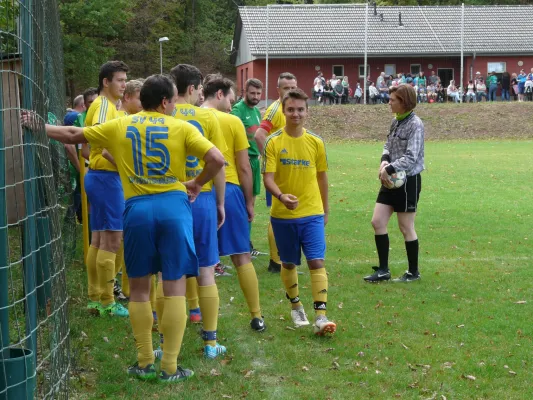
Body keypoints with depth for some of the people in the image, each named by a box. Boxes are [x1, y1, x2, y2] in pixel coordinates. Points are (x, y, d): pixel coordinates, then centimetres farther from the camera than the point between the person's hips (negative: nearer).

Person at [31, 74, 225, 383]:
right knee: (175, 288, 3)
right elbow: (217, 159, -8)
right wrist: (197, 183, 9)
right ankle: (170, 368, 5)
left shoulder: (119, 127, 10)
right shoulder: (181, 128, 3)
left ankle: (145, 363, 18)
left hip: (137, 209, 2)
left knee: (139, 288, 14)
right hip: (173, 206, -2)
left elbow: (72, 135, 18)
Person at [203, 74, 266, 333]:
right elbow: (244, 168, 0)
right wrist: (249, 201, 9)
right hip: (228, 191, -2)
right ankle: (256, 316, 10)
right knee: (242, 256, 6)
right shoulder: (233, 122, -2)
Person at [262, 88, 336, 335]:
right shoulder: (274, 143, -5)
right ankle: (296, 307, 34)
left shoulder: (316, 142, 2)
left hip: (312, 213, 0)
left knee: (317, 262, -10)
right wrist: (281, 196, -31)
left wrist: (325, 208, 19)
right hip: (283, 214, 0)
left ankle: (320, 317, -12)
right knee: (289, 264, 12)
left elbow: (321, 176, 12)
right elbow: (268, 177, -11)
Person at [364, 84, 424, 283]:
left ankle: (413, 272, 18)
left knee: (406, 228, 3)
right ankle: (383, 270, 14)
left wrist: (389, 169, -22)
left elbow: (411, 158, -21)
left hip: (408, 181, -8)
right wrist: (384, 162, -8)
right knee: (377, 222, 5)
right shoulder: (396, 121, 8)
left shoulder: (415, 125, -17)